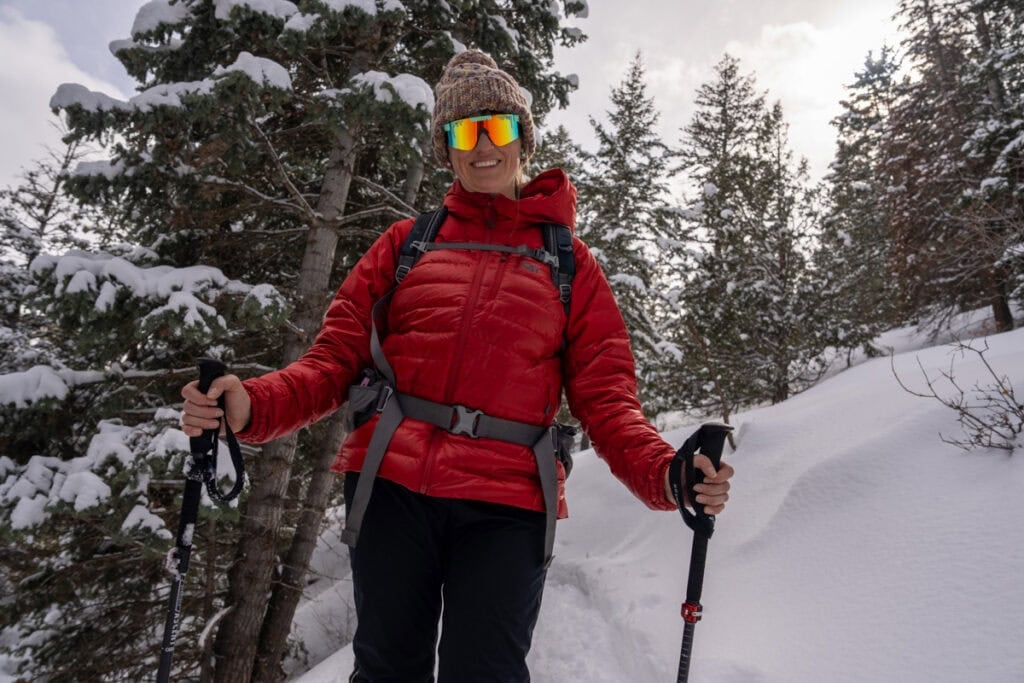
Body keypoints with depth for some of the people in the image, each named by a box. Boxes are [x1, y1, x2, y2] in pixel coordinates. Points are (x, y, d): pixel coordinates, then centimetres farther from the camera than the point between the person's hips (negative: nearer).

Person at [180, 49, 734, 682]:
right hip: (393, 484, 2)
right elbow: (337, 358, 7)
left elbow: (606, 397, 4)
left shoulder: (571, 262, 10)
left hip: (506, 501, -1)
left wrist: (663, 474, -15)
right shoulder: (407, 242, 13)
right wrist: (253, 405, -12)